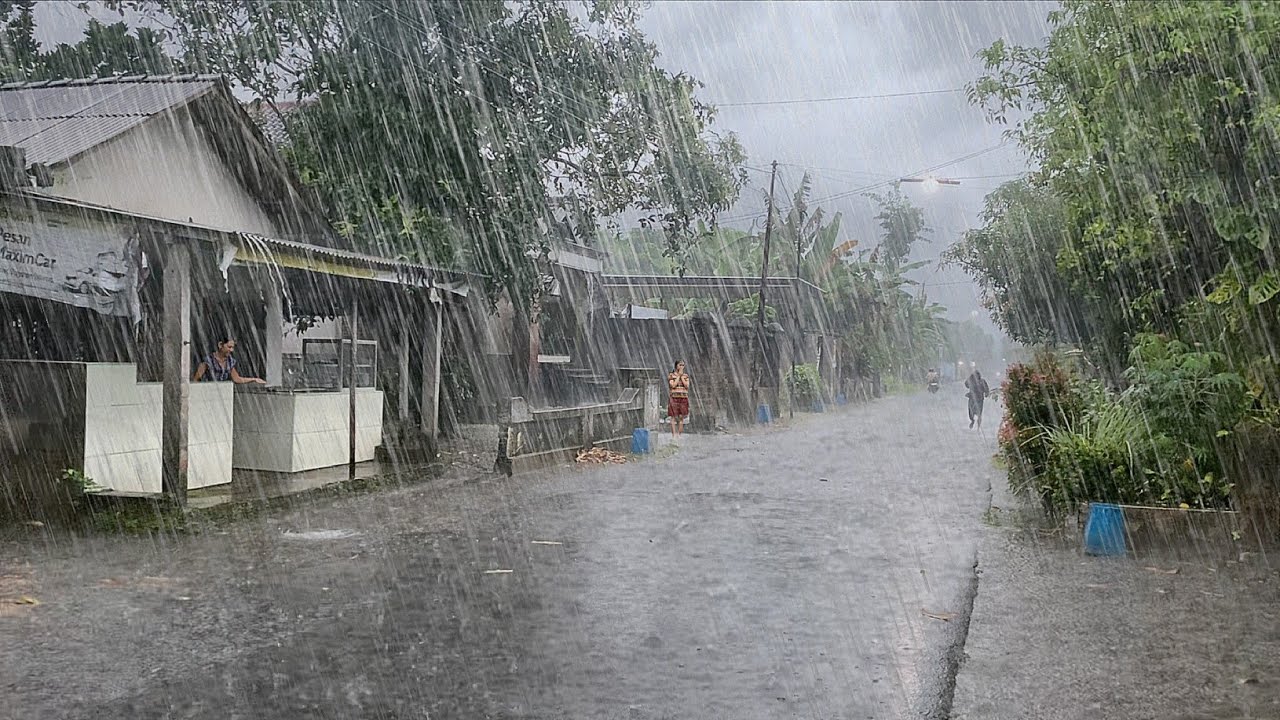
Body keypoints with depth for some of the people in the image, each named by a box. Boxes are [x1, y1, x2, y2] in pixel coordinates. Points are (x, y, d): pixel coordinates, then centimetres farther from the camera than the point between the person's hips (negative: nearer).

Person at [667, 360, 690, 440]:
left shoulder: (686, 375, 11)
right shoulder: (671, 375, 1)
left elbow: (687, 386, -1)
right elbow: (673, 385, -12)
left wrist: (681, 377, -4)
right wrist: (678, 376, -7)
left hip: (683, 398, 3)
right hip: (674, 398, -3)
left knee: (681, 418, 2)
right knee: (674, 417, -7)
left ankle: (679, 435, 6)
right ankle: (673, 435, -7)